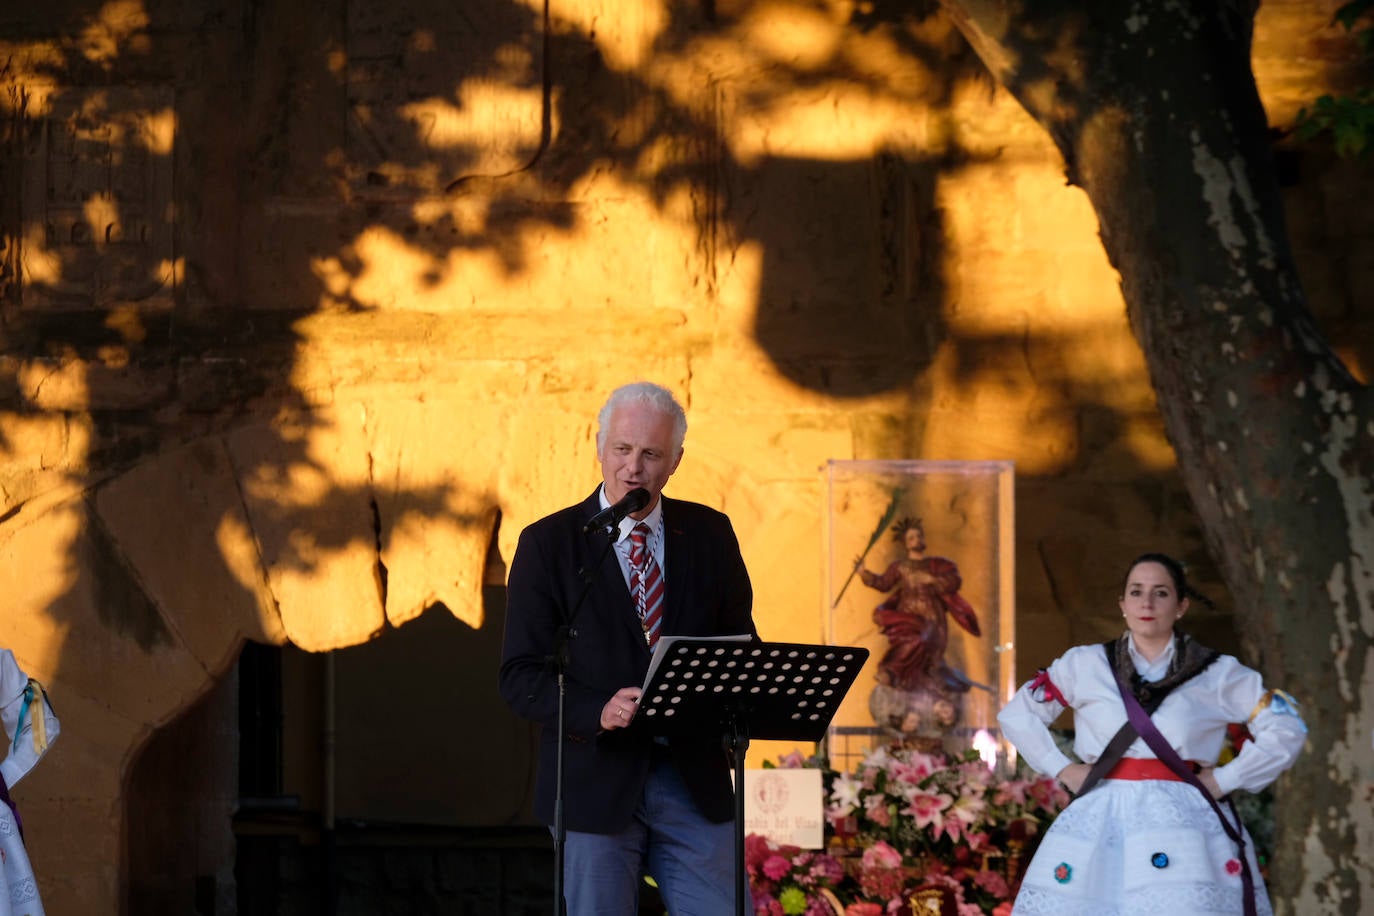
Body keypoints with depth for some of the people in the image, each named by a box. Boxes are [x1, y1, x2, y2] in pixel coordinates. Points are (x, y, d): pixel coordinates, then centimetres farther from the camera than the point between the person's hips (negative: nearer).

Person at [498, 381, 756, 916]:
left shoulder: (710, 536, 9)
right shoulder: (548, 544, 0)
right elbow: (520, 676, -5)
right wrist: (597, 712, -23)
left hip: (694, 778, 2)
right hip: (595, 784, -2)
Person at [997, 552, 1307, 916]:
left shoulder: (1218, 675, 8)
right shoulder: (1086, 665, 12)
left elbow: (1286, 730, 9)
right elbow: (1017, 715, 20)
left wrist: (1224, 779, 2)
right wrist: (1063, 770, 9)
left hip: (1182, 826, -2)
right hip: (1100, 824, 2)